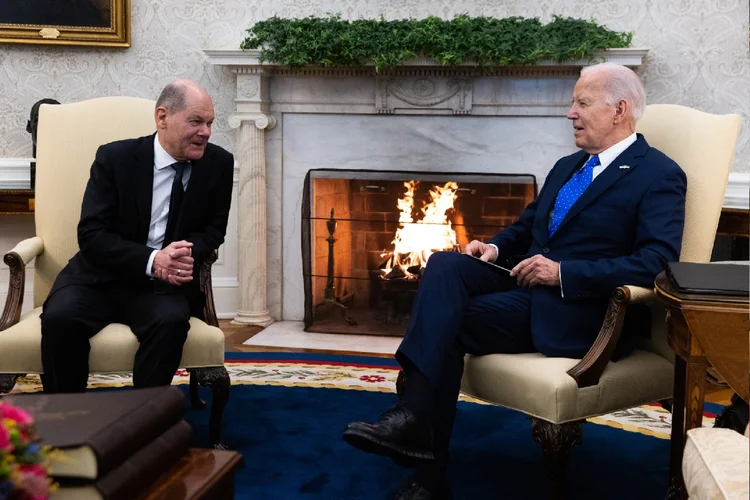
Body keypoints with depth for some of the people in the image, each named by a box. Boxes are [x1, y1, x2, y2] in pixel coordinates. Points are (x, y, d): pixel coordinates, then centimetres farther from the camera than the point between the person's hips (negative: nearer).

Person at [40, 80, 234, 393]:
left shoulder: (219, 164, -2)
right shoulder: (114, 157, -8)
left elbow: (213, 228, 5)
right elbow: (91, 235, -11)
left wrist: (188, 254, -19)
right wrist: (151, 261, -27)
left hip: (165, 283, 1)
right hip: (101, 276, -1)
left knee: (171, 320, -32)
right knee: (60, 317, -28)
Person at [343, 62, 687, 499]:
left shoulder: (660, 176, -5)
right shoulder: (567, 167, 22)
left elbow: (659, 263, -18)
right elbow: (525, 227, 30)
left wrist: (563, 272, -22)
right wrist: (494, 248, 6)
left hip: (577, 312, -7)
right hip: (525, 282, 8)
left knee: (449, 322, -24)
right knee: (445, 264, -22)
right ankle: (415, 415, -34)